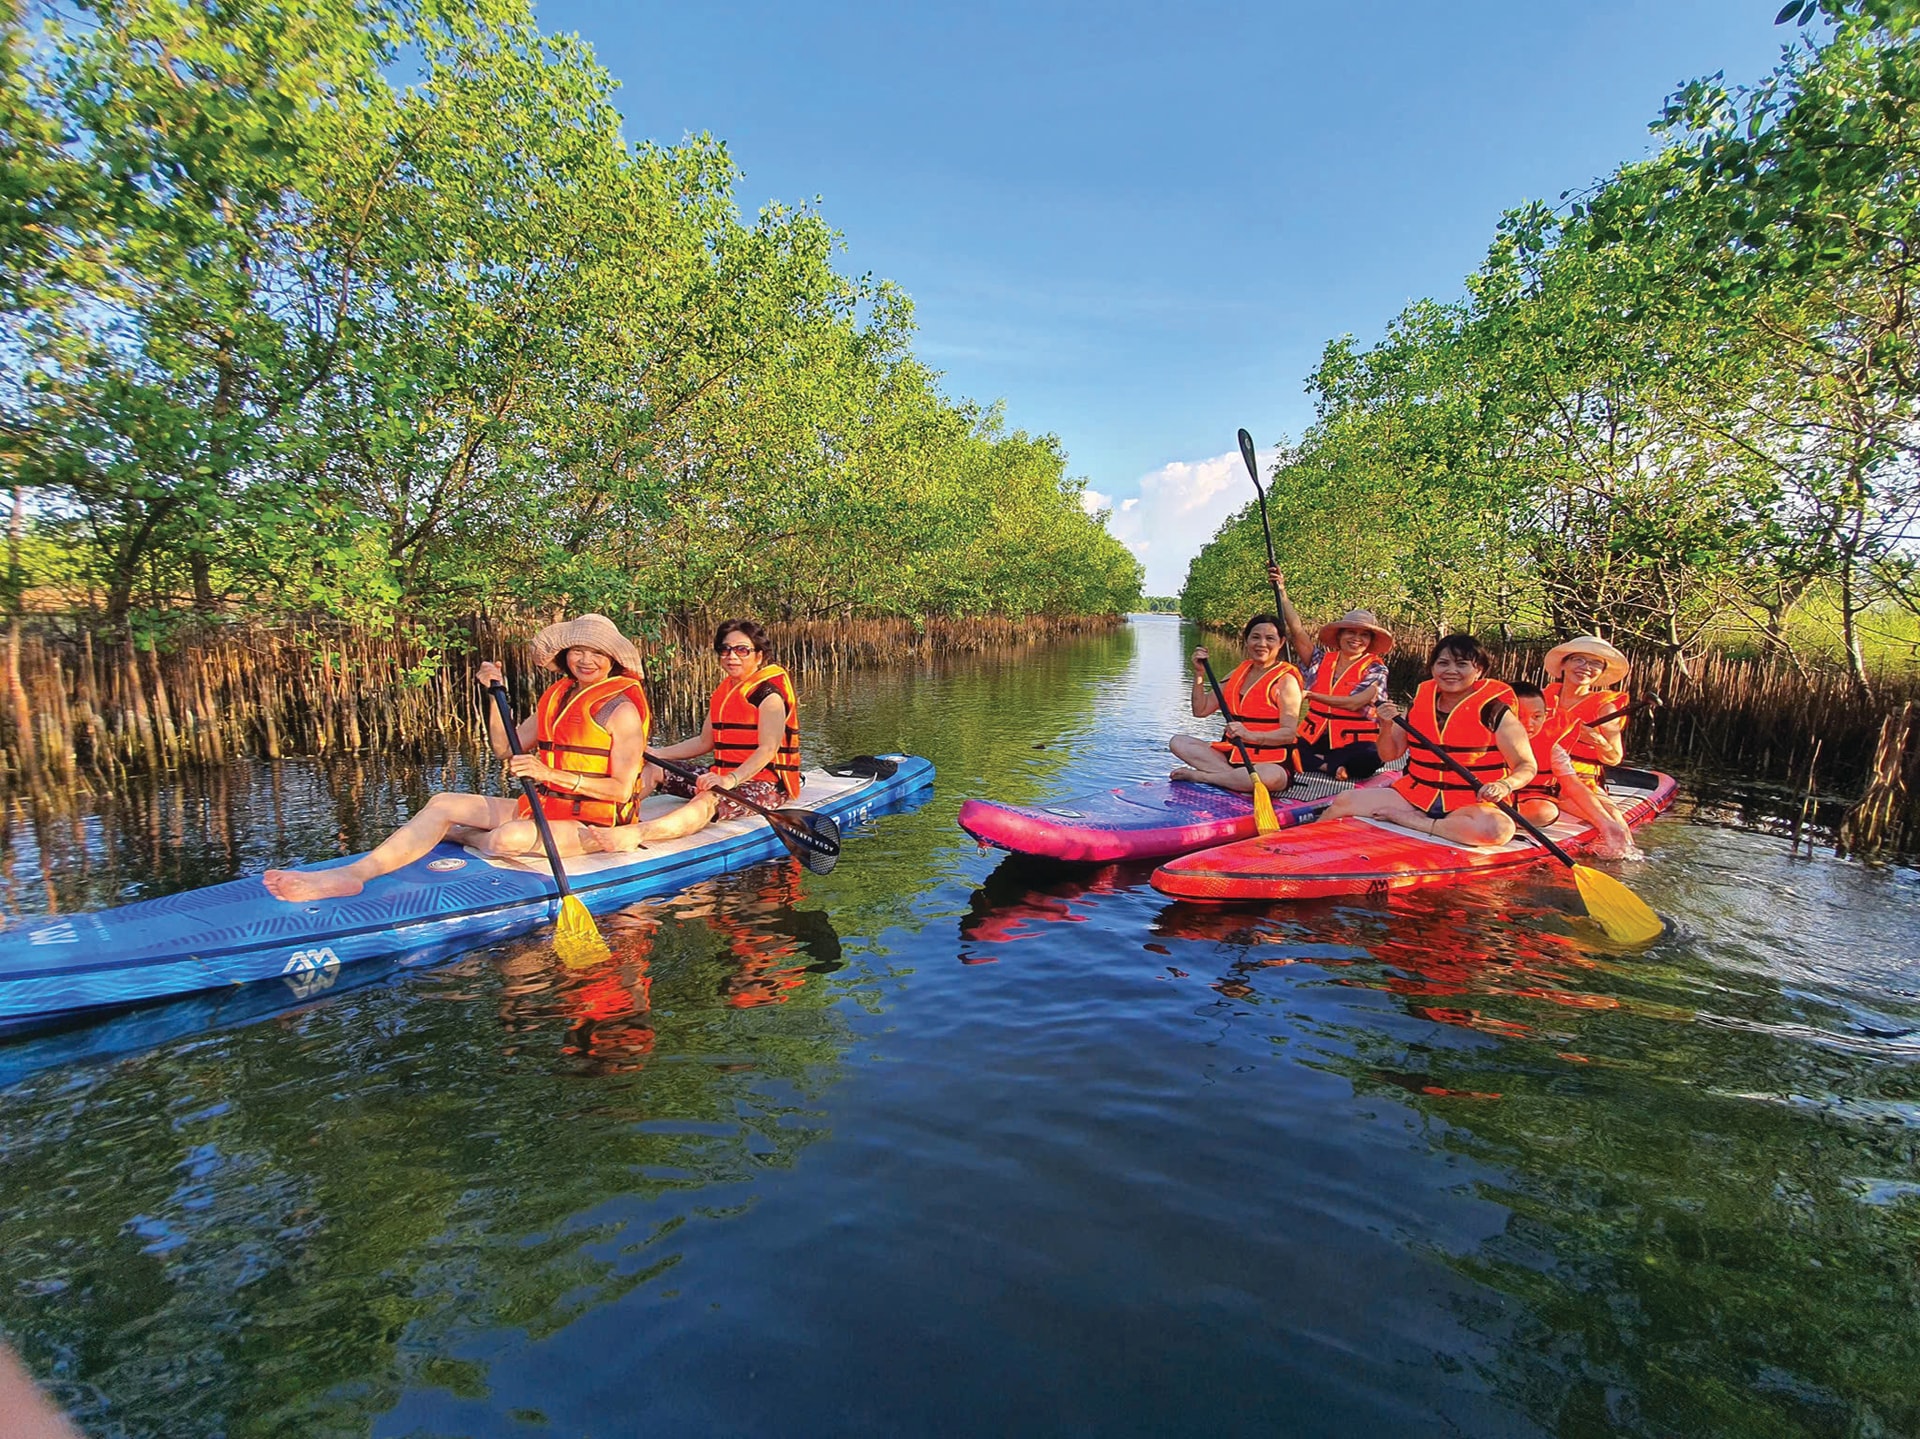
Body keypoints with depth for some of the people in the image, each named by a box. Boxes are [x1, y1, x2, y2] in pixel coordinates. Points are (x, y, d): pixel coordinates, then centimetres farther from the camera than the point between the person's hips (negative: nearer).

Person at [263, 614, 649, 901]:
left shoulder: (622, 709, -13)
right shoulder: (556, 696, 11)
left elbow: (621, 790, -18)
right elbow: (505, 749, 15)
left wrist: (549, 773, -26)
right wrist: (494, 694, 4)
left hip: (592, 826, -8)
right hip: (542, 808, 8)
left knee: (510, 838, -33)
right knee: (444, 803, -5)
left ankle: (456, 835, 3)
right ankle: (351, 874, -19)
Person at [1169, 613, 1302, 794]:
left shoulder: (1285, 679, -7)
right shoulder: (1239, 673, 12)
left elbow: (1288, 733, -18)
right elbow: (1201, 710, 11)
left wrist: (1249, 735, -33)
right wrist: (1199, 673, 0)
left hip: (1271, 761, -6)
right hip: (1232, 755, 6)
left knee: (1271, 777, -41)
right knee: (1178, 742, -8)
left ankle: (1198, 776, -26)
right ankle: (1234, 778, -23)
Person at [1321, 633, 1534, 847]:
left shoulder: (1495, 712, -4)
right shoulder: (1420, 702, 7)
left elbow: (1526, 766, -2)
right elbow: (1389, 755, 11)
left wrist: (1505, 785, -23)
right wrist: (1386, 726, -8)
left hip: (1473, 804, -3)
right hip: (1415, 795, 3)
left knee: (1500, 829, -37)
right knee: (1343, 801, -16)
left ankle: (1406, 819, -24)